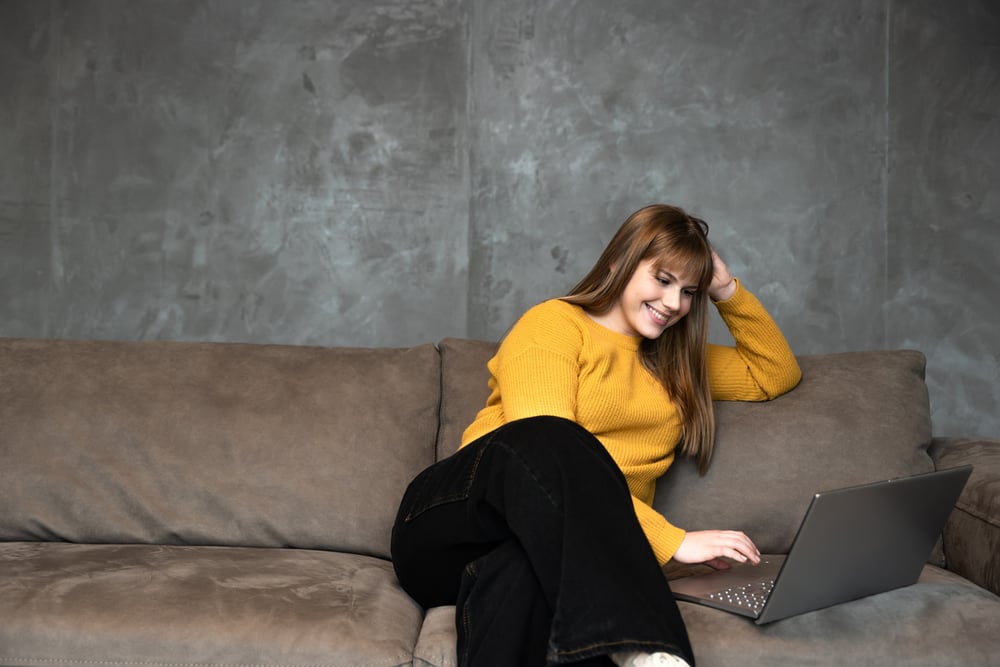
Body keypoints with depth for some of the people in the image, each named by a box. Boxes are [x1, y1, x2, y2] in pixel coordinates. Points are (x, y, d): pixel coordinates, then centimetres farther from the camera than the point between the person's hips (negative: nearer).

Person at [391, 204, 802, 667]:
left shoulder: (674, 360, 26)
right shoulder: (552, 323, 2)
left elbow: (777, 373, 34)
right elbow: (545, 443, -15)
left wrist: (728, 292, 19)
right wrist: (670, 541, -21)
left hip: (562, 546, 4)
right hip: (456, 533, -3)